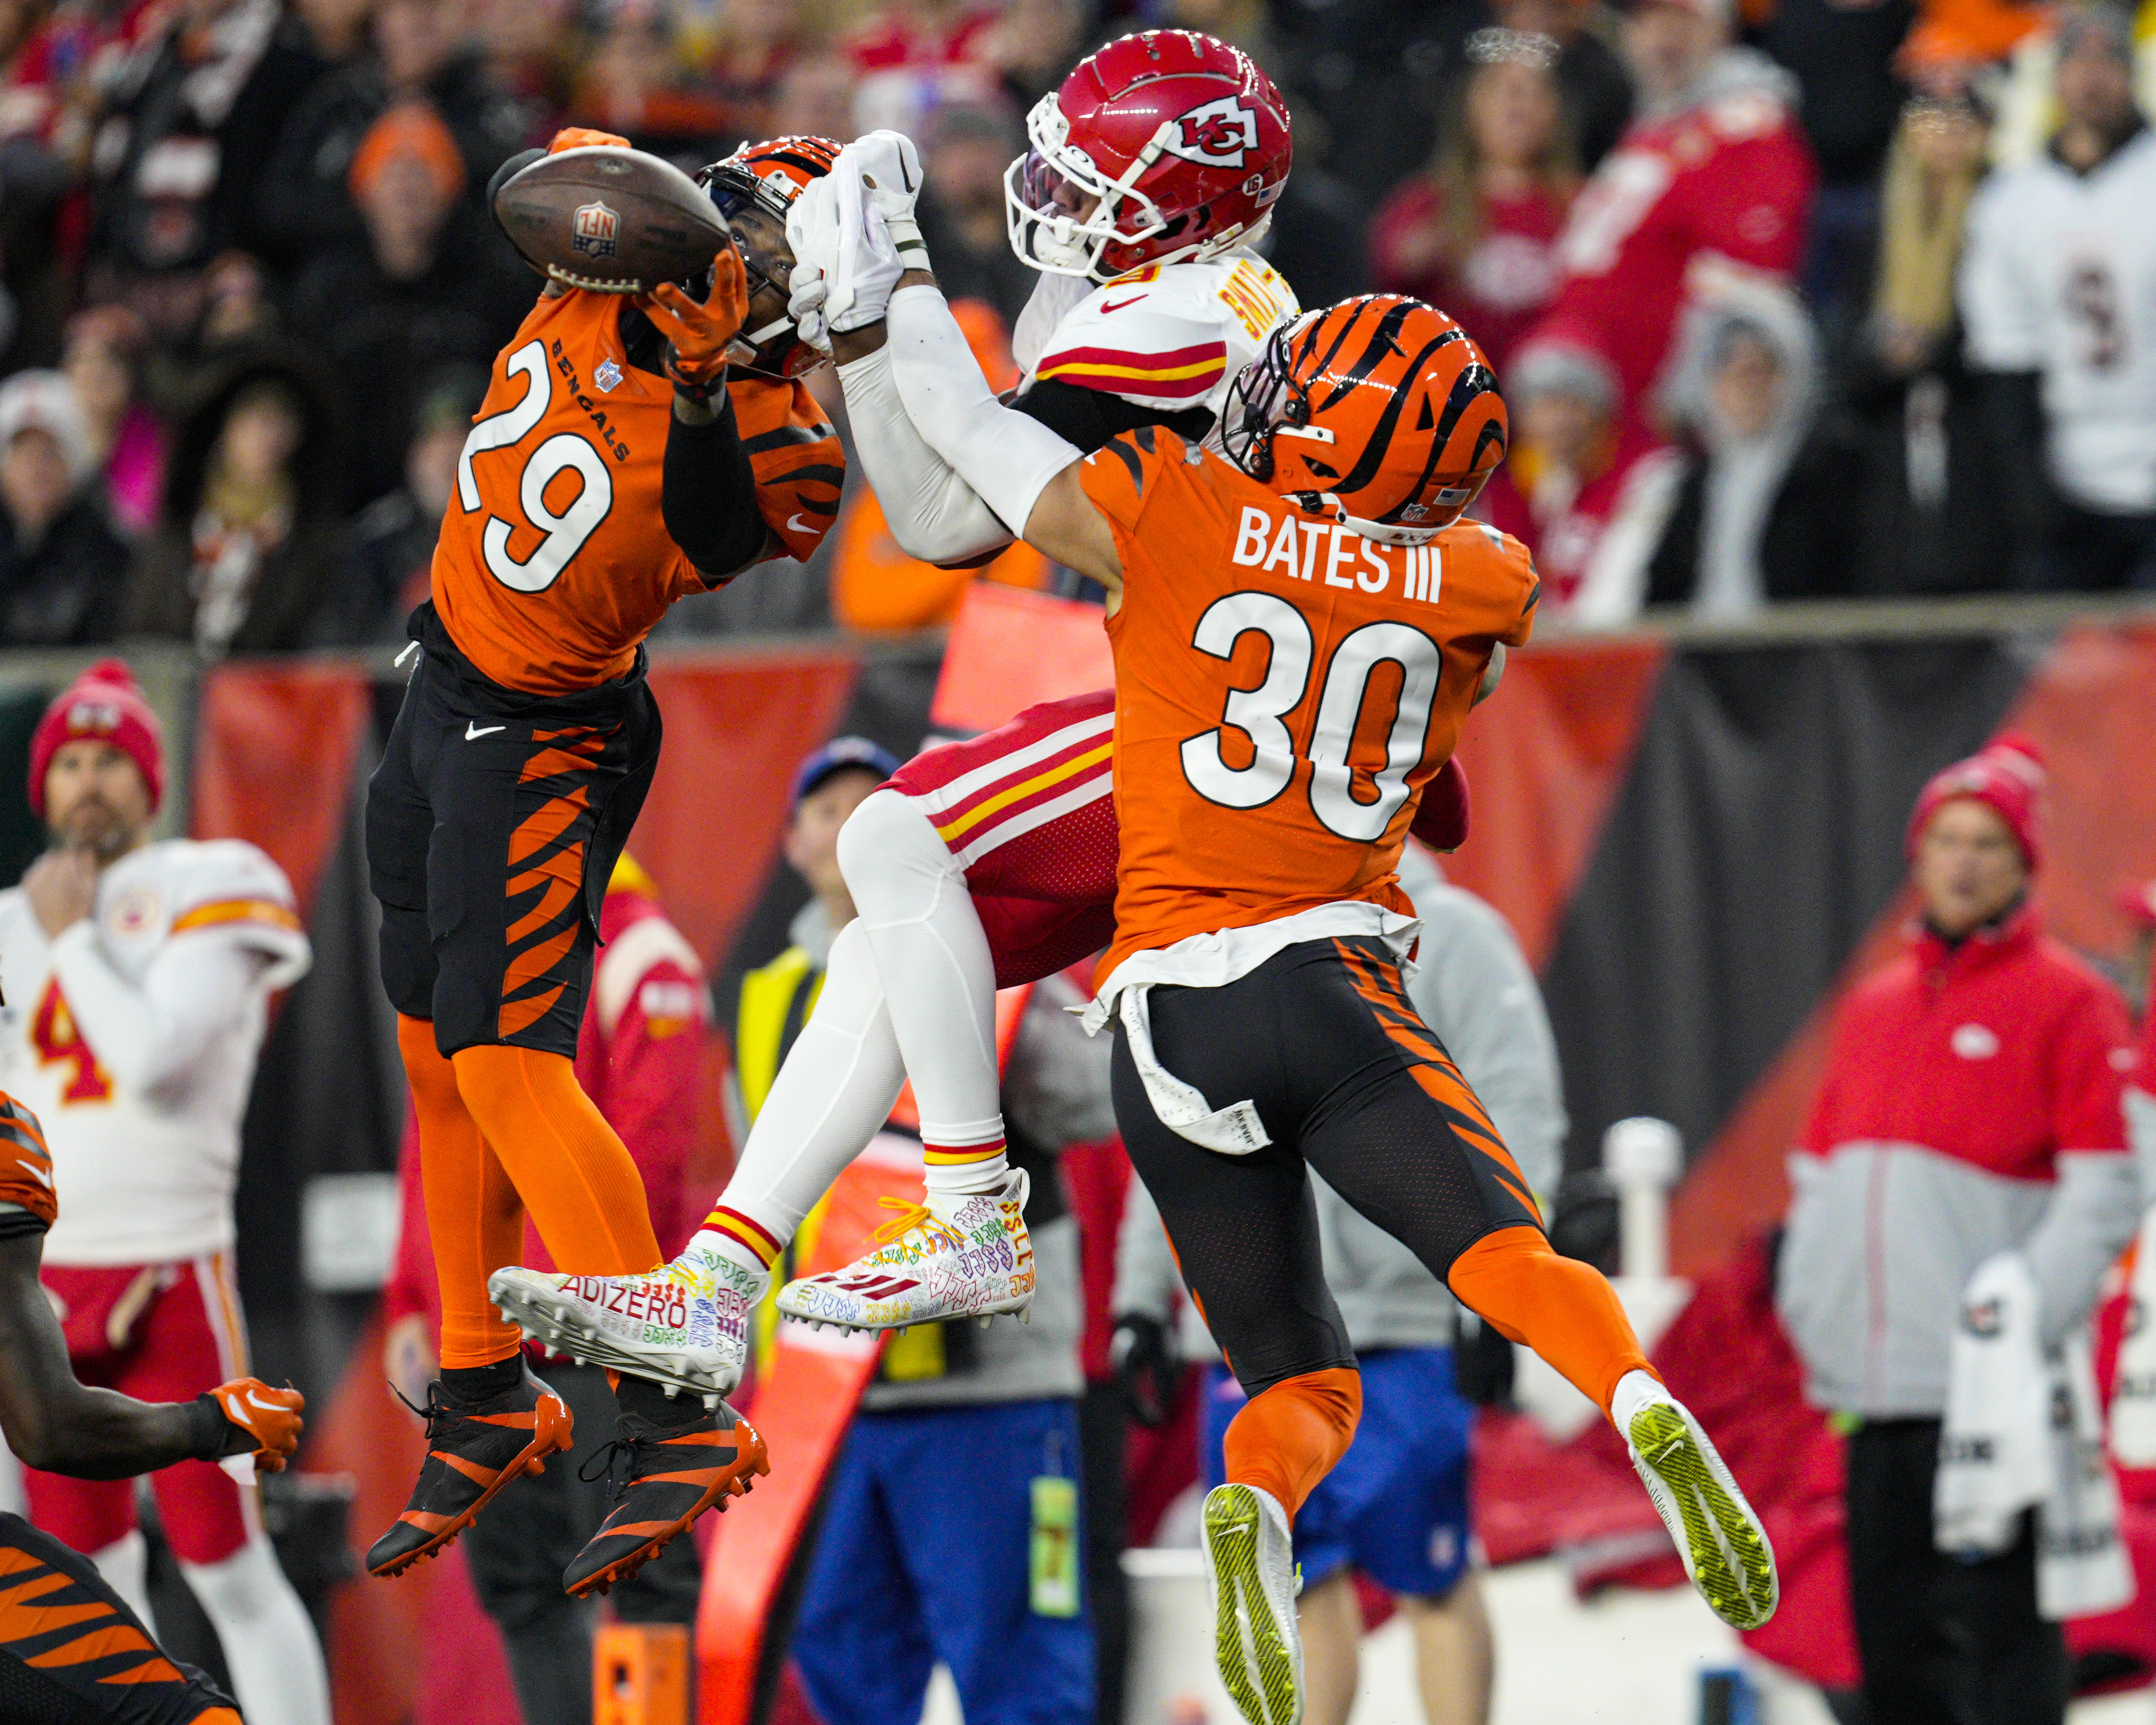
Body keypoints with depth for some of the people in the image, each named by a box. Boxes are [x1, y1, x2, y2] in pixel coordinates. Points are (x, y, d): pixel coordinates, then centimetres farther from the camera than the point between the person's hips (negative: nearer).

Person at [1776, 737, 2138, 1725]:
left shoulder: (2064, 1002, -2)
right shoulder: (1872, 1008, 18)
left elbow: (2104, 1194, -7)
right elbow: (1820, 1172, 24)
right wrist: (1809, 1304, 9)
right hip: (1878, 1390, 7)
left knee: (1999, 1636, -10)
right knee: (1897, 1644, 10)